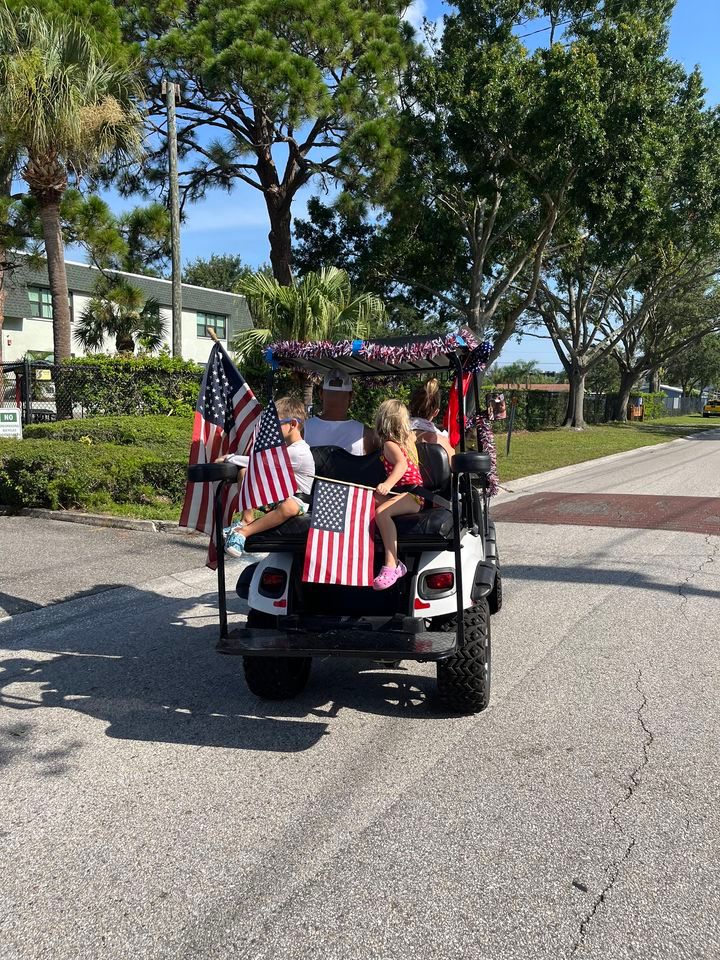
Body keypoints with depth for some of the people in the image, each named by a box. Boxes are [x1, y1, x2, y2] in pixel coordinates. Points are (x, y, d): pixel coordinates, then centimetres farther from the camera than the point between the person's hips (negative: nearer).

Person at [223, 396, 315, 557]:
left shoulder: (300, 452, -21)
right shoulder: (281, 446, 12)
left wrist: (229, 458, -22)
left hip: (296, 500, -9)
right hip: (274, 497, 9)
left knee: (288, 507, -44)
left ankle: (243, 532, -40)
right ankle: (246, 520, -12)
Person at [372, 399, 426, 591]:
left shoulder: (389, 444, -9)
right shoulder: (409, 439, 17)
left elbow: (402, 464, -29)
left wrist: (388, 484, -44)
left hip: (409, 495, -10)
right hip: (415, 496, 10)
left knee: (382, 512, -34)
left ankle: (391, 566, -46)